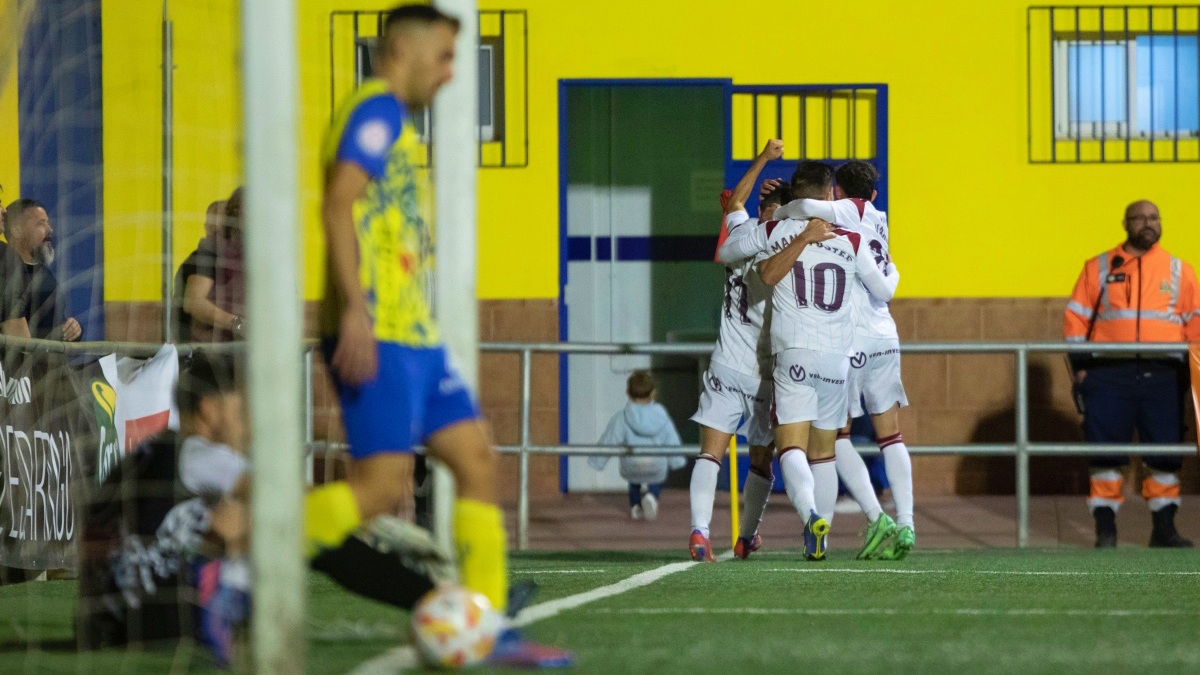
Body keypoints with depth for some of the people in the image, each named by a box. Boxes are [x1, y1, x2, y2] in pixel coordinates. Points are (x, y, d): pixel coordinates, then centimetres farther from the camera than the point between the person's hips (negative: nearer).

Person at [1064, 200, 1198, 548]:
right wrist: (1080, 364, -2)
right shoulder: (1099, 268, 9)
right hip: (1109, 374, -1)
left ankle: (1164, 527, 10)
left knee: (1166, 453, 1)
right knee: (1106, 451, -3)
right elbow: (1077, 317, 7)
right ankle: (1105, 529, 3)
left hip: (1163, 375, 1)